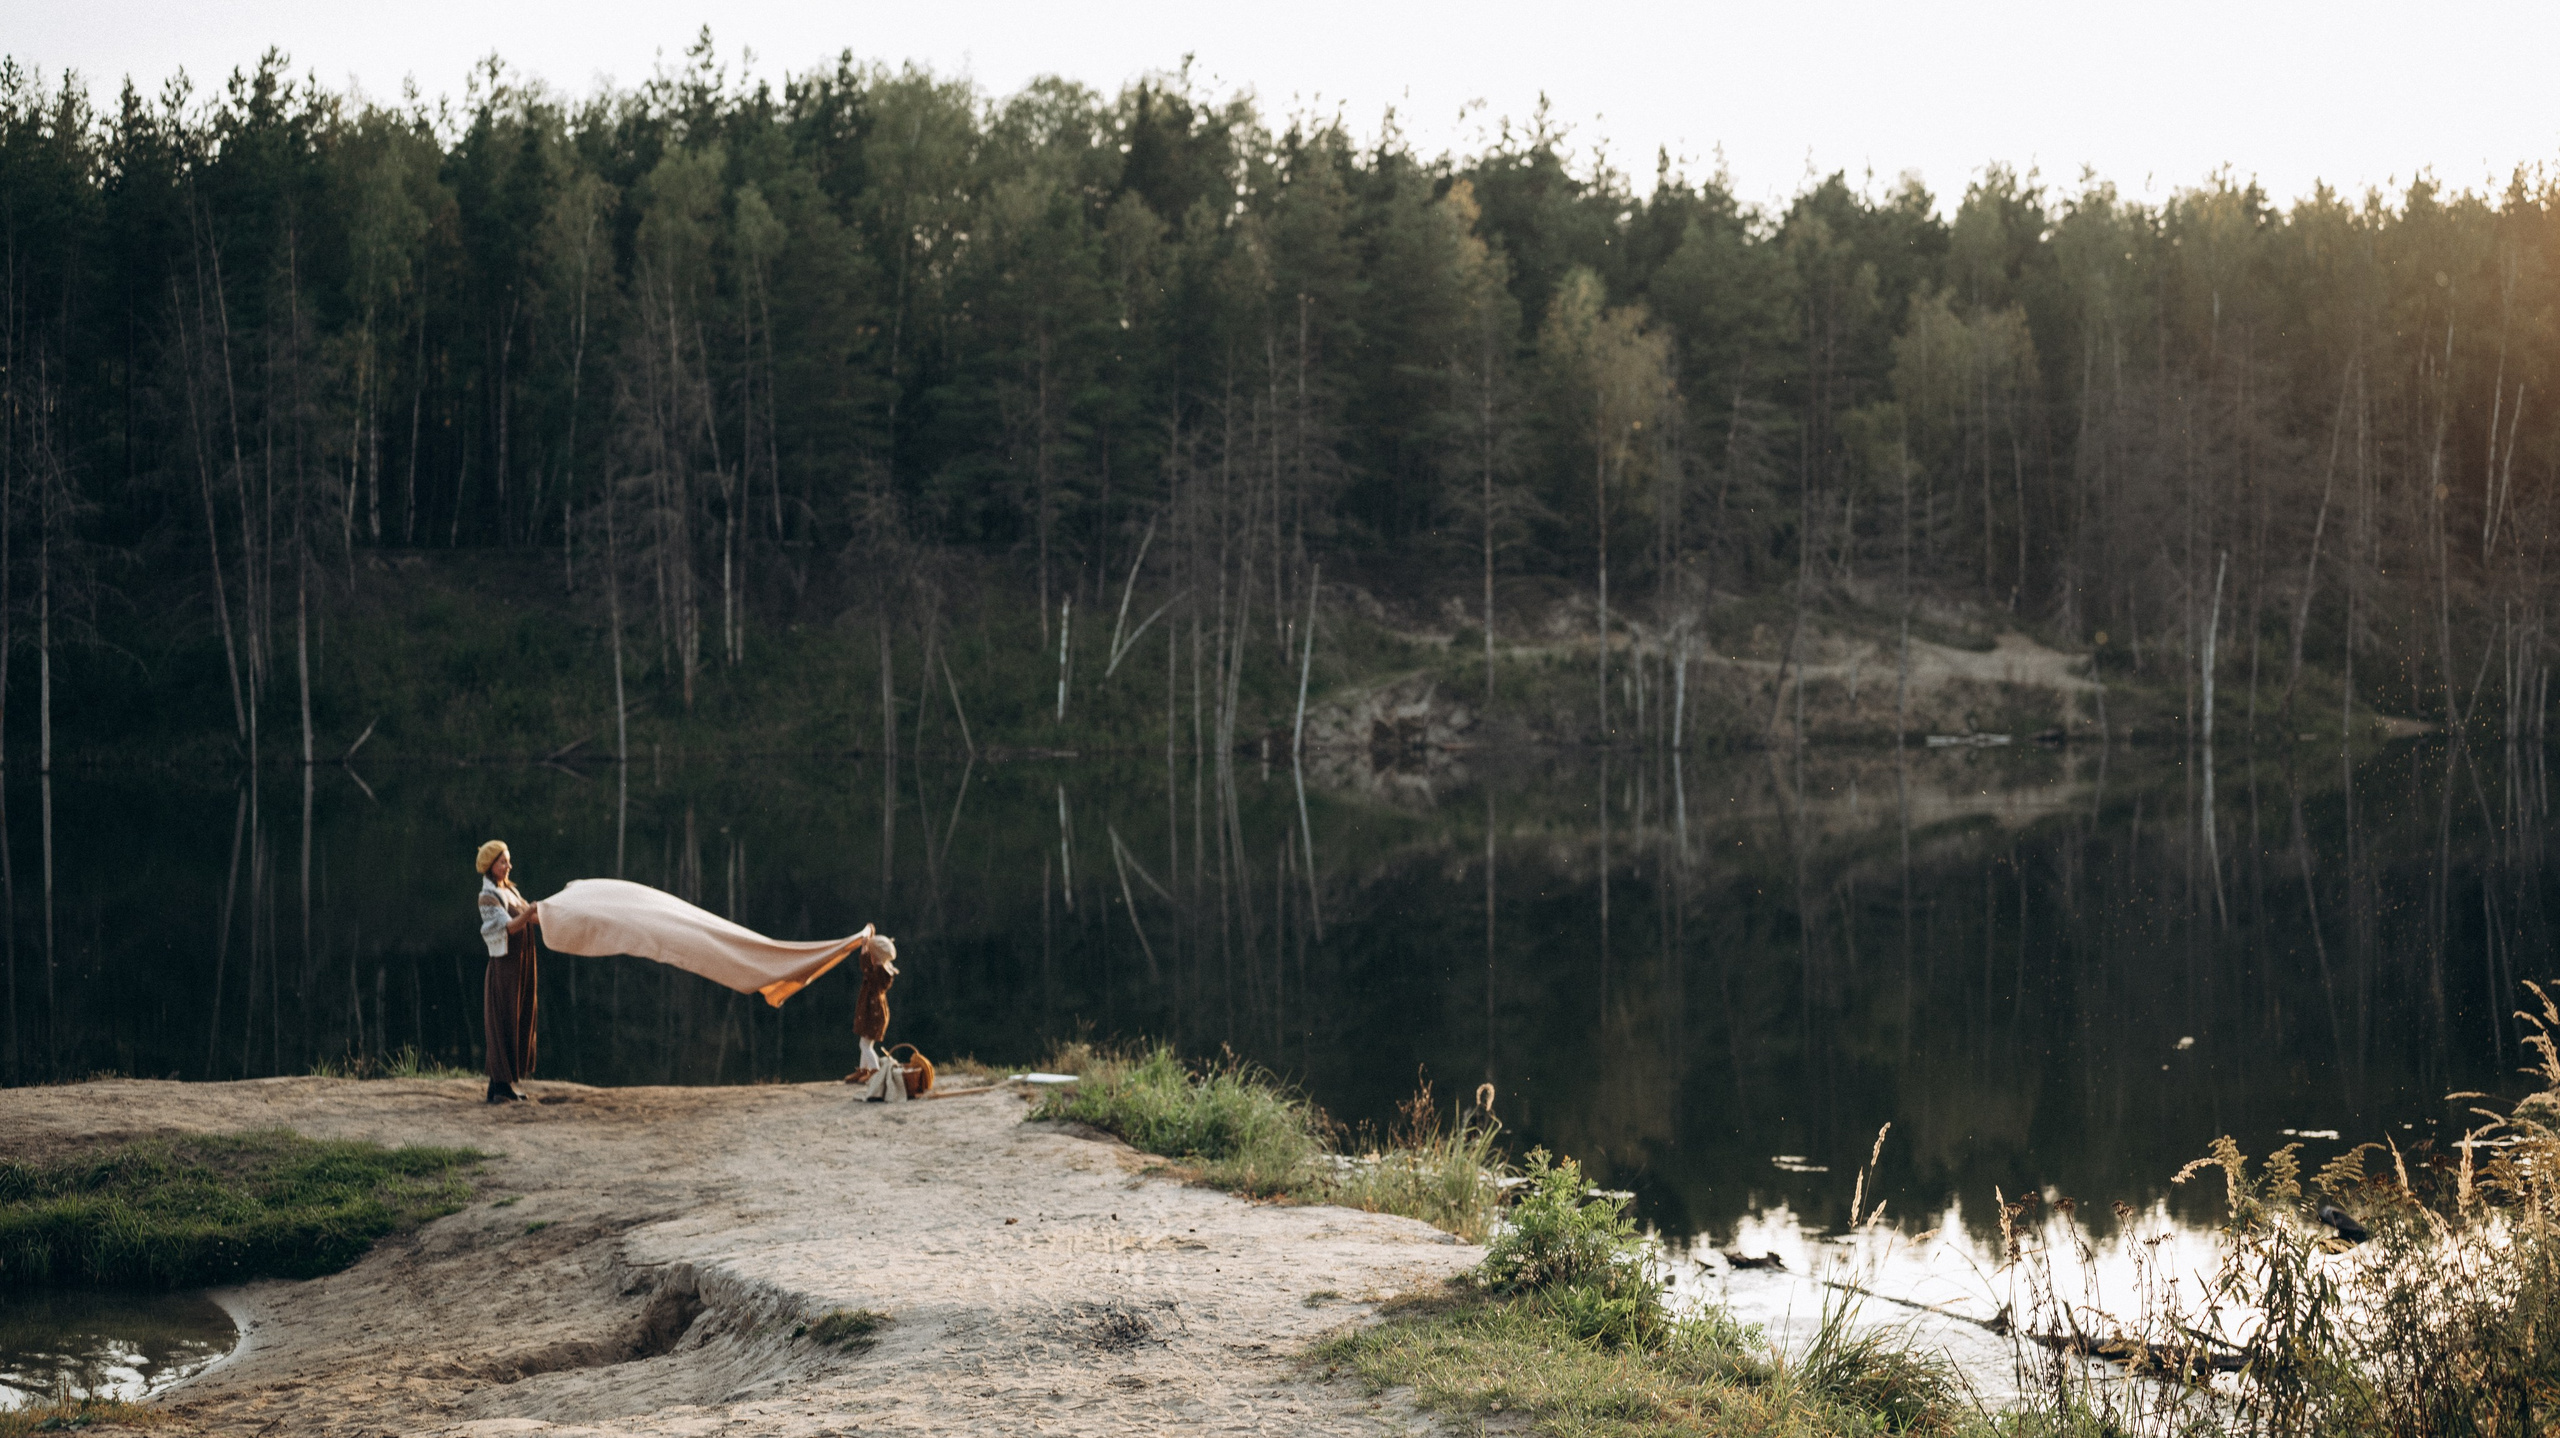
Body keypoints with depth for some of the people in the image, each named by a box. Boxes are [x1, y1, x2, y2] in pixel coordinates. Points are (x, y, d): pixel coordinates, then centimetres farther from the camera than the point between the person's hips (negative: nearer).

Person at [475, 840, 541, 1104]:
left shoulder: (510, 891, 14)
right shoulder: (488, 897, -11)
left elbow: (532, 918, 14)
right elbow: (509, 926, -22)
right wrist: (529, 912, -39)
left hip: (521, 965, 8)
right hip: (504, 965, -8)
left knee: (520, 1021, 10)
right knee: (503, 1024, -6)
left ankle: (505, 1082, 17)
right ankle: (500, 1086, -4)